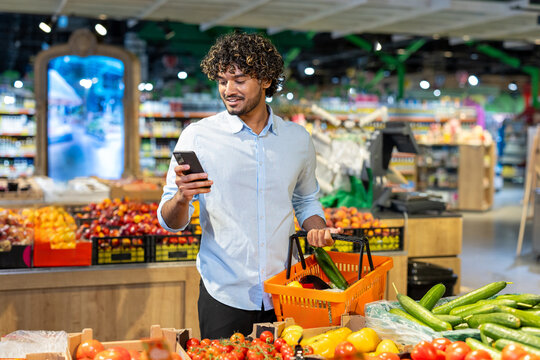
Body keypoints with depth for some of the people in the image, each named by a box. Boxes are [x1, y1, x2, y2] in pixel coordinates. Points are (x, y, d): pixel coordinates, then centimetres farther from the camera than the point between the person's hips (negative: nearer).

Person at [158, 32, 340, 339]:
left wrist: (318, 229, -1)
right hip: (224, 297, -2)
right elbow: (171, 221, -5)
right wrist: (181, 199, -27)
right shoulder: (198, 136, -6)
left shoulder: (298, 138, 4)